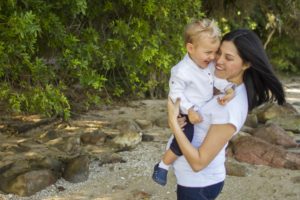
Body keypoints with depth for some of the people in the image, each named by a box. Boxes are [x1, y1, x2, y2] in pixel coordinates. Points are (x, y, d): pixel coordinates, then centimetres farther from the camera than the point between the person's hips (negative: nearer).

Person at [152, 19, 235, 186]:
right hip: (187, 113, -8)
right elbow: (176, 93, -25)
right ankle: (162, 166, 3)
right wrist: (190, 111, -32)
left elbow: (219, 79, -3)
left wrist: (229, 90, -23)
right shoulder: (183, 71, -28)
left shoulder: (210, 64, -4)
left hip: (205, 109, 9)